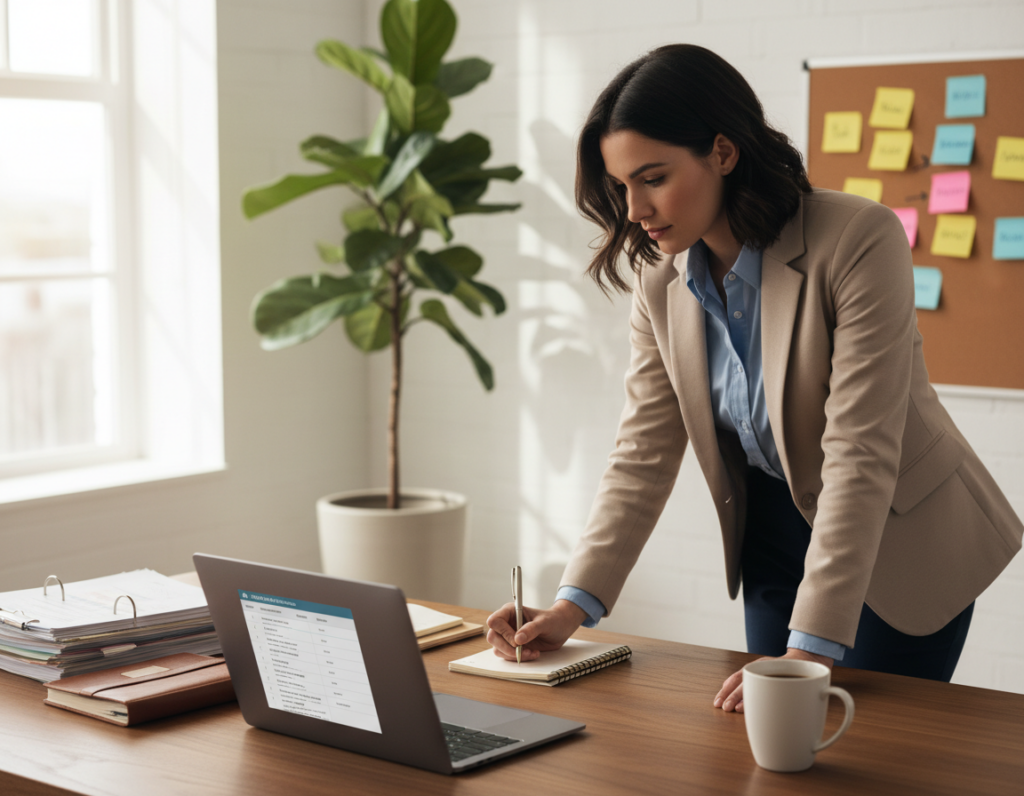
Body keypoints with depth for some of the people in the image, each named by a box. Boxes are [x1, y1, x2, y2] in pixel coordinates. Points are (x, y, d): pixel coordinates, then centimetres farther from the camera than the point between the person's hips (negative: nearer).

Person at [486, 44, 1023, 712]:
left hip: (899, 548, -5)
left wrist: (810, 648, -32)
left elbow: (861, 456, -29)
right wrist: (574, 604, -14)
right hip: (774, 540, 5)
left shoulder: (859, 241, -26)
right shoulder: (661, 281, -6)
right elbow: (644, 455, -3)